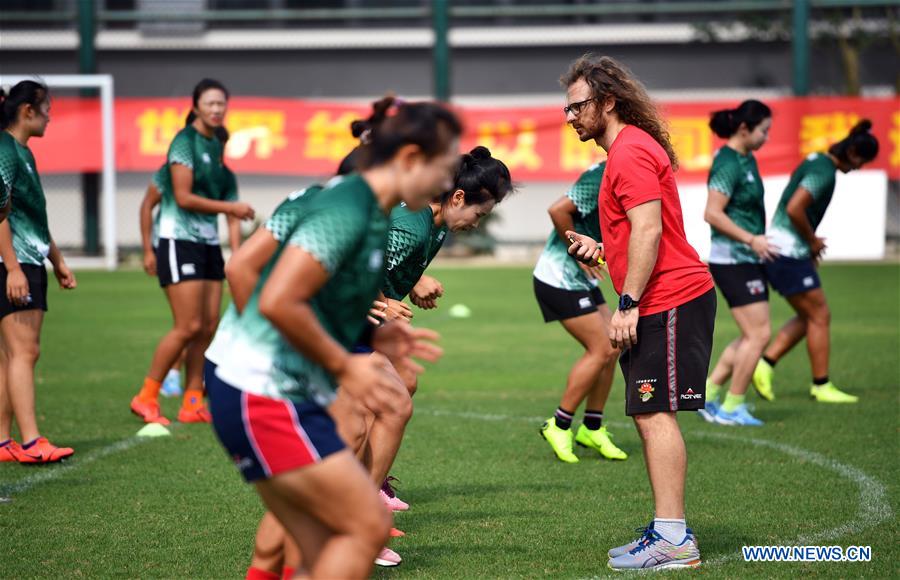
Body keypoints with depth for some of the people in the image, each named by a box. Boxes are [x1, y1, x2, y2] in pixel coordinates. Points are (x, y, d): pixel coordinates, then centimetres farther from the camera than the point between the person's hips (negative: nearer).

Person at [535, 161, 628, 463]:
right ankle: (559, 426, 3)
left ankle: (592, 428, 18)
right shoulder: (599, 178, -22)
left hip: (582, 278, 10)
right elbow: (558, 210, -31)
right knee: (600, 350, -9)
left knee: (611, 349, 8)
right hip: (560, 278, -10)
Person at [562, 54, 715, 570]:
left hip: (670, 301, -11)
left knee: (655, 414, -11)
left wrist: (628, 305, -21)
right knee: (649, 416, 11)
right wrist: (601, 250, 15)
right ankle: (668, 531, 14)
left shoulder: (630, 151, -12)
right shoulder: (632, 148, 21)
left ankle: (673, 540, -12)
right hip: (663, 302, 11)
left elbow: (649, 231, -21)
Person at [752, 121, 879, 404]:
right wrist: (813, 241, -12)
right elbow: (794, 209, -28)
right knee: (820, 316, 0)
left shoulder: (816, 161, 13)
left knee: (808, 317, 16)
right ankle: (821, 386, 7)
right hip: (789, 254, -10)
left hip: (779, 250, 10)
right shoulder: (825, 172, -18)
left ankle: (765, 364, 8)